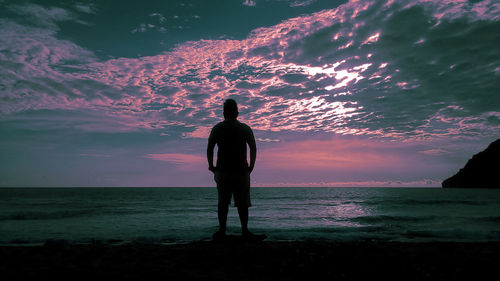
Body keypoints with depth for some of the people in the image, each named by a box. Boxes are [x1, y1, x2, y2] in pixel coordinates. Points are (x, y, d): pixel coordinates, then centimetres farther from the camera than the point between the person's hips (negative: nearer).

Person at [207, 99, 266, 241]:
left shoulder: (217, 129, 5)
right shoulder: (245, 128, 3)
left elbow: (209, 149, 0)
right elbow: (253, 148, -4)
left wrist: (211, 166, 7)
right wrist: (251, 166, 2)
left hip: (222, 170, 1)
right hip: (241, 171, -1)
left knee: (222, 202, 6)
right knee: (242, 202, 3)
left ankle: (222, 230, 4)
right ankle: (244, 231, 3)